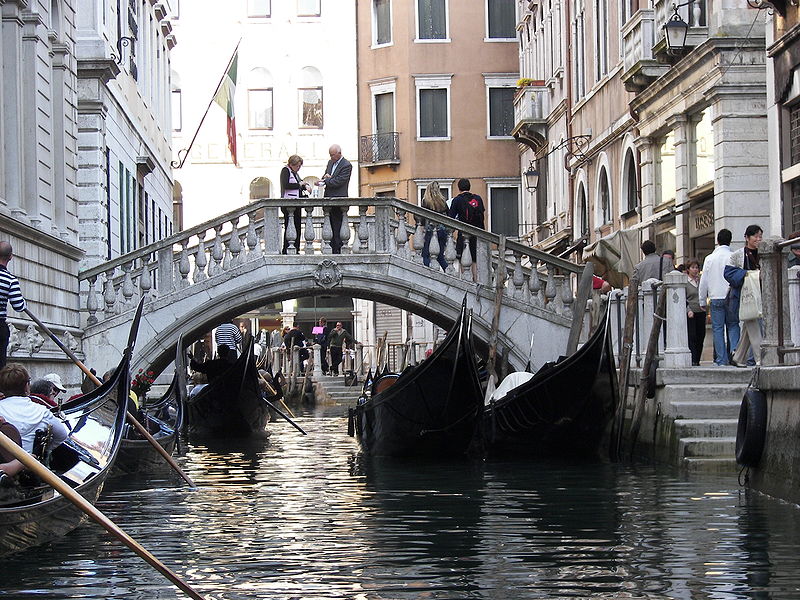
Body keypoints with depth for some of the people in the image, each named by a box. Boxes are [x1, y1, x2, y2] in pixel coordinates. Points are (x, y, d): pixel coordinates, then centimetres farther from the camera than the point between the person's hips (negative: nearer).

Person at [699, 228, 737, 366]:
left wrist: (702, 300, 13)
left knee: (718, 328, 4)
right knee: (733, 326, 9)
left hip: (715, 298, 1)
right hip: (731, 298, -1)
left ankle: (721, 359, 0)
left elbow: (704, 281, 6)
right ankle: (734, 352, -8)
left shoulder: (709, 258, 3)